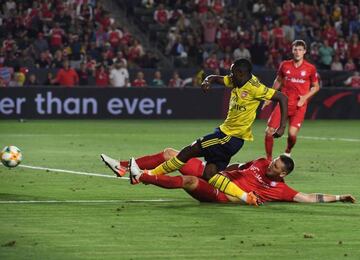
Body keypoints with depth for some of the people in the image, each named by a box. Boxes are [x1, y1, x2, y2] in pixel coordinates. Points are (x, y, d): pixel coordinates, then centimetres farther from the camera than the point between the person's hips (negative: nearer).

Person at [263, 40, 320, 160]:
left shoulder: (310, 68, -3)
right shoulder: (285, 65, 4)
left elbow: (316, 87, 8)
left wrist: (305, 97, -8)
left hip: (299, 106, -2)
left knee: (292, 133, -18)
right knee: (269, 131, -8)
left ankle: (288, 152, 16)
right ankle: (269, 159, 11)